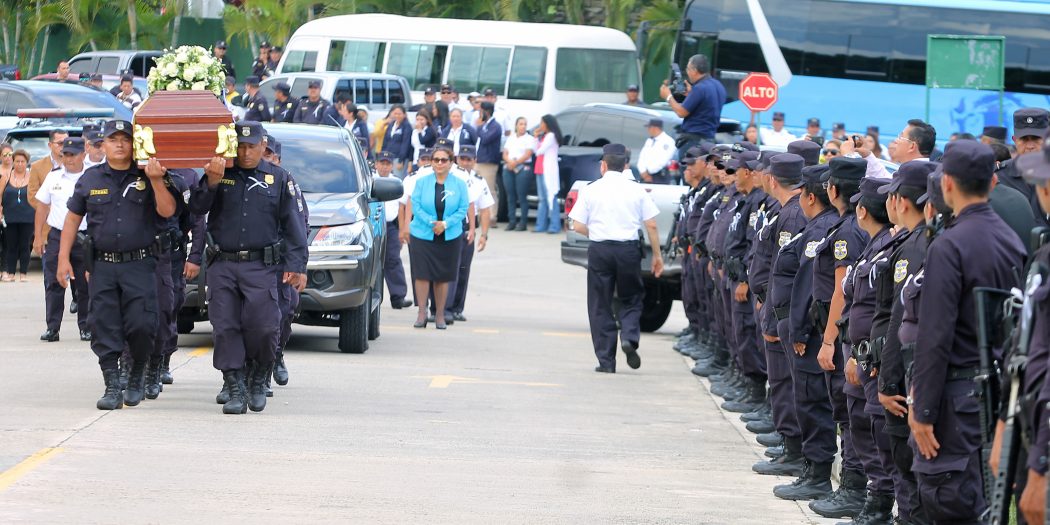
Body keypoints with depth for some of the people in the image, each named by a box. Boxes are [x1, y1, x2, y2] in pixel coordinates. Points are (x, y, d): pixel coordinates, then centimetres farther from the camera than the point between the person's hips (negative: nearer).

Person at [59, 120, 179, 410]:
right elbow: (72, 219, 13)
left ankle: (137, 375, 15)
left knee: (141, 325, -8)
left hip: (140, 265, -2)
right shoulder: (90, 179, 9)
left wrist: (156, 181, -19)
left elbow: (167, 211, -7)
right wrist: (64, 259, 7)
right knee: (104, 329, -1)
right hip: (102, 266, 2)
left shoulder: (147, 177, 4)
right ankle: (112, 387, 5)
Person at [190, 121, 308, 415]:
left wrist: (296, 266, -3)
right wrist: (211, 182, -18)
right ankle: (235, 390, 1)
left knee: (263, 328, -9)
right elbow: (197, 209, -1)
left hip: (261, 268, -1)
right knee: (226, 328, -3)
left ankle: (259, 381, 14)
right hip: (223, 266, 1)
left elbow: (294, 225, 6)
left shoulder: (279, 179, 8)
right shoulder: (221, 175, 10)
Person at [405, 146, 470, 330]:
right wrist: (431, 223, -15)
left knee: (443, 276, 5)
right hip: (423, 235, -1)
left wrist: (445, 223, -14)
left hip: (449, 237, 1)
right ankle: (422, 313, 1)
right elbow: (416, 206, -3)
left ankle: (440, 314, 13)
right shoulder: (421, 182, 1)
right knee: (422, 274, -6)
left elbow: (463, 208, -1)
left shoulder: (459, 184, 2)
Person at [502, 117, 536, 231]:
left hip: (523, 169, -5)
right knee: (510, 196, 3)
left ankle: (523, 222, -6)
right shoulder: (511, 139, 19)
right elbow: (505, 154, 13)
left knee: (522, 196, -8)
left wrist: (515, 163, -12)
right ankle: (512, 221, 7)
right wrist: (509, 161, -8)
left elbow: (527, 155, -6)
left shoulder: (530, 139, 5)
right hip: (508, 168, 5)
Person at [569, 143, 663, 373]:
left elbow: (578, 226, -1)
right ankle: (629, 336, -11)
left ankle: (606, 360, 5)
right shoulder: (636, 190, 2)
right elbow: (651, 226, 1)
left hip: (599, 250, -1)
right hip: (629, 249, 1)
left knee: (600, 305, 7)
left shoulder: (591, 190, 0)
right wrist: (657, 255, 10)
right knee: (631, 299, 17)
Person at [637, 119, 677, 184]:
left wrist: (648, 171, -12)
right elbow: (642, 157, 11)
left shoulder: (668, 141, -6)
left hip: (661, 176, -7)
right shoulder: (649, 141, 18)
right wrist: (643, 172, -6)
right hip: (646, 176, 7)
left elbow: (662, 161, -15)